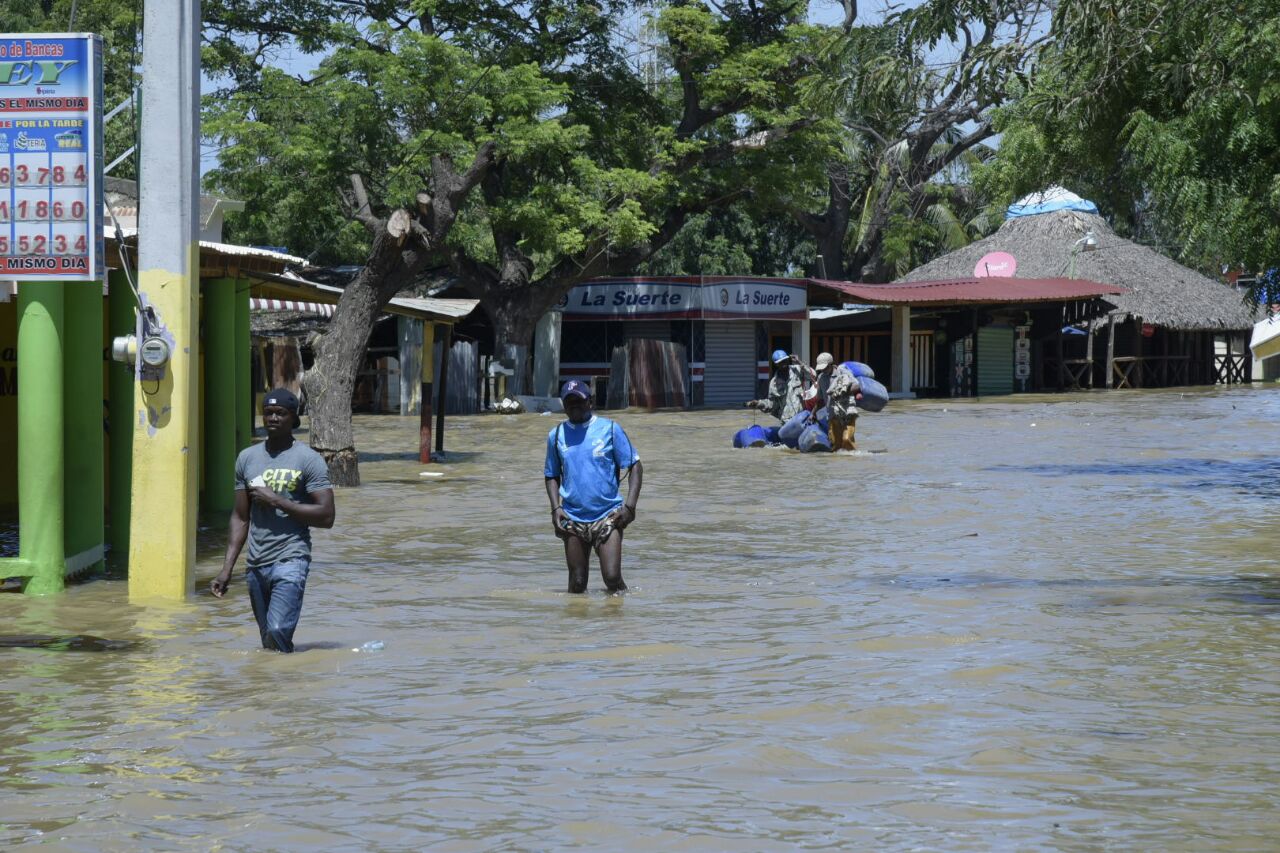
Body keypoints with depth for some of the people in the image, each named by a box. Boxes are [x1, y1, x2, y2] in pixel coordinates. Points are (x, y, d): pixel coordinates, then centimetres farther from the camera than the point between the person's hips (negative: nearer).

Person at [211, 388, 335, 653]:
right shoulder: (247, 458, 14)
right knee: (267, 637, 8)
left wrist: (277, 501, -12)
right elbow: (240, 518, 16)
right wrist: (226, 569, 10)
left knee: (277, 631, -21)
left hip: (291, 561, -6)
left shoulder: (309, 460, -2)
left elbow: (326, 516, -10)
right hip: (256, 565, 6)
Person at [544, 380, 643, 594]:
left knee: (612, 578, -11)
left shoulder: (609, 429, 0)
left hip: (607, 516, -3)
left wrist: (629, 506, -10)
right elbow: (552, 475, 17)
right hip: (572, 519, 3)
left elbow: (635, 466, 1)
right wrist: (556, 507, 0)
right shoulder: (556, 435, 8)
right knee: (577, 583, 4)